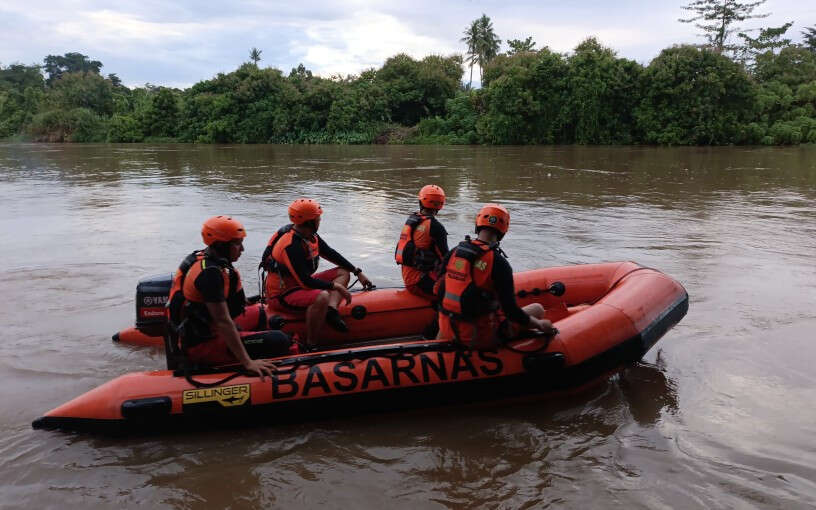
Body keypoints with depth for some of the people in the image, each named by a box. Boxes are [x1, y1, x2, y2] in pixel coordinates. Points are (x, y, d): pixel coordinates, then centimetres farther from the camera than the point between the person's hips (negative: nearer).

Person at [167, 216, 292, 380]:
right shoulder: (210, 273, -23)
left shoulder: (200, 258, 8)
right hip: (204, 347, -11)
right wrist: (248, 362, -28)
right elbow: (223, 322, -27)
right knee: (280, 341, -18)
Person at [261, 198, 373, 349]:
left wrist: (358, 272, 12)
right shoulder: (291, 246, -26)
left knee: (343, 272, 9)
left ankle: (331, 309, -14)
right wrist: (335, 286, -19)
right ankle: (311, 345, -26)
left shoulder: (309, 235, 3)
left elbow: (331, 254, 14)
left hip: (299, 284, 10)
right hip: (281, 294, -10)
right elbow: (305, 281, -27)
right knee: (322, 297, -39)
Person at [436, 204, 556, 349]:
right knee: (537, 308, 8)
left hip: (449, 331, 6)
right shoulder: (498, 263, -18)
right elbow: (511, 311, -18)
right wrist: (540, 325, -2)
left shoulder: (454, 252, -2)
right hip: (482, 338, -5)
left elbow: (441, 291, 6)